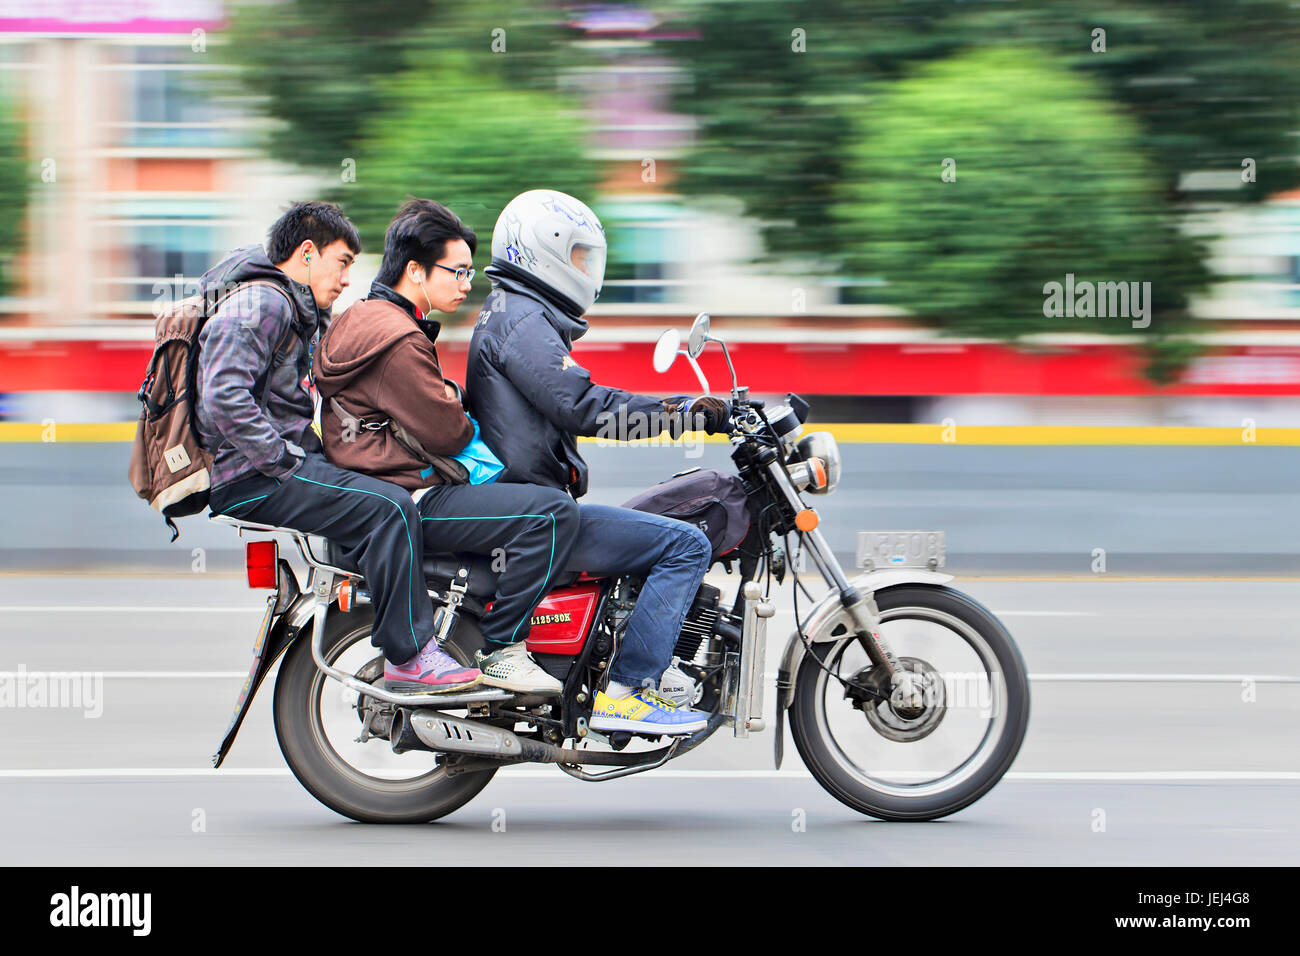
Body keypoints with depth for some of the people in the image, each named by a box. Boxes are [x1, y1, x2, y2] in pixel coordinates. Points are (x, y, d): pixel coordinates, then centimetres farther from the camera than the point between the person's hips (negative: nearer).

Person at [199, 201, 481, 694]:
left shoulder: (293, 309, 22)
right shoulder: (259, 303, -13)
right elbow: (224, 399, -26)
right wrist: (287, 462, -22)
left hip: (278, 463, 11)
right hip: (246, 478, -11)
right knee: (389, 506, -23)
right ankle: (408, 655, -18)